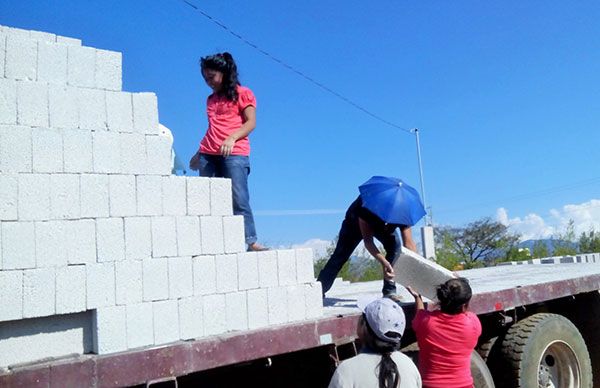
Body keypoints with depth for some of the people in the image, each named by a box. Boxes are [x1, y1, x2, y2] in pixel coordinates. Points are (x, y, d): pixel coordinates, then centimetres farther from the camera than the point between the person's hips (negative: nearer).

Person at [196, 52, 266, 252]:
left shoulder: (242, 93, 8)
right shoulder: (211, 99, 25)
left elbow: (251, 122, -3)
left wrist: (232, 138, -17)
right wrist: (199, 153, 22)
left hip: (234, 153, -6)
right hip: (208, 155, 6)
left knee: (239, 198, -15)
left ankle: (251, 241, -14)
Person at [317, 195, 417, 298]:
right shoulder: (366, 205, -46)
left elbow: (409, 243, -37)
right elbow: (368, 240, -45)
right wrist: (383, 262, -58)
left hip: (384, 224, 2)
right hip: (356, 221, -2)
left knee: (395, 245, -22)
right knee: (341, 255, -5)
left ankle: (389, 290, -14)